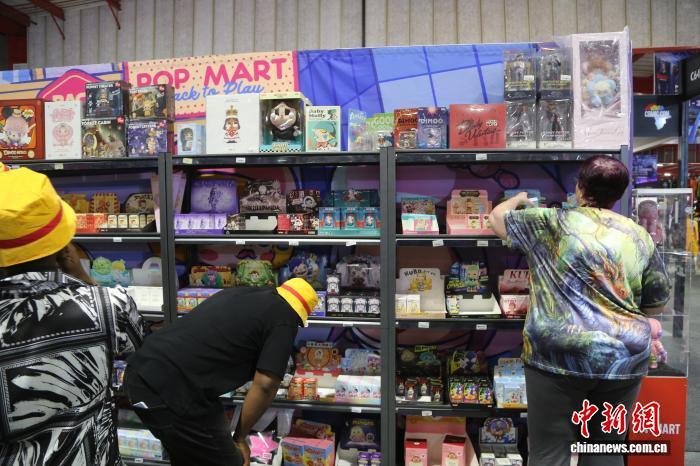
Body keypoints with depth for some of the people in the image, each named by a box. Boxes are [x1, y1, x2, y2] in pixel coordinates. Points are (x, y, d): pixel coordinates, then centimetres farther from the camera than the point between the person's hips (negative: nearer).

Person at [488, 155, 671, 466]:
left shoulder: (551, 223, -3)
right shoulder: (640, 237, 7)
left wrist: (518, 199, 30)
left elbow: (497, 217, 11)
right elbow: (657, 304, 13)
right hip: (625, 357, 4)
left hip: (560, 355, -4)